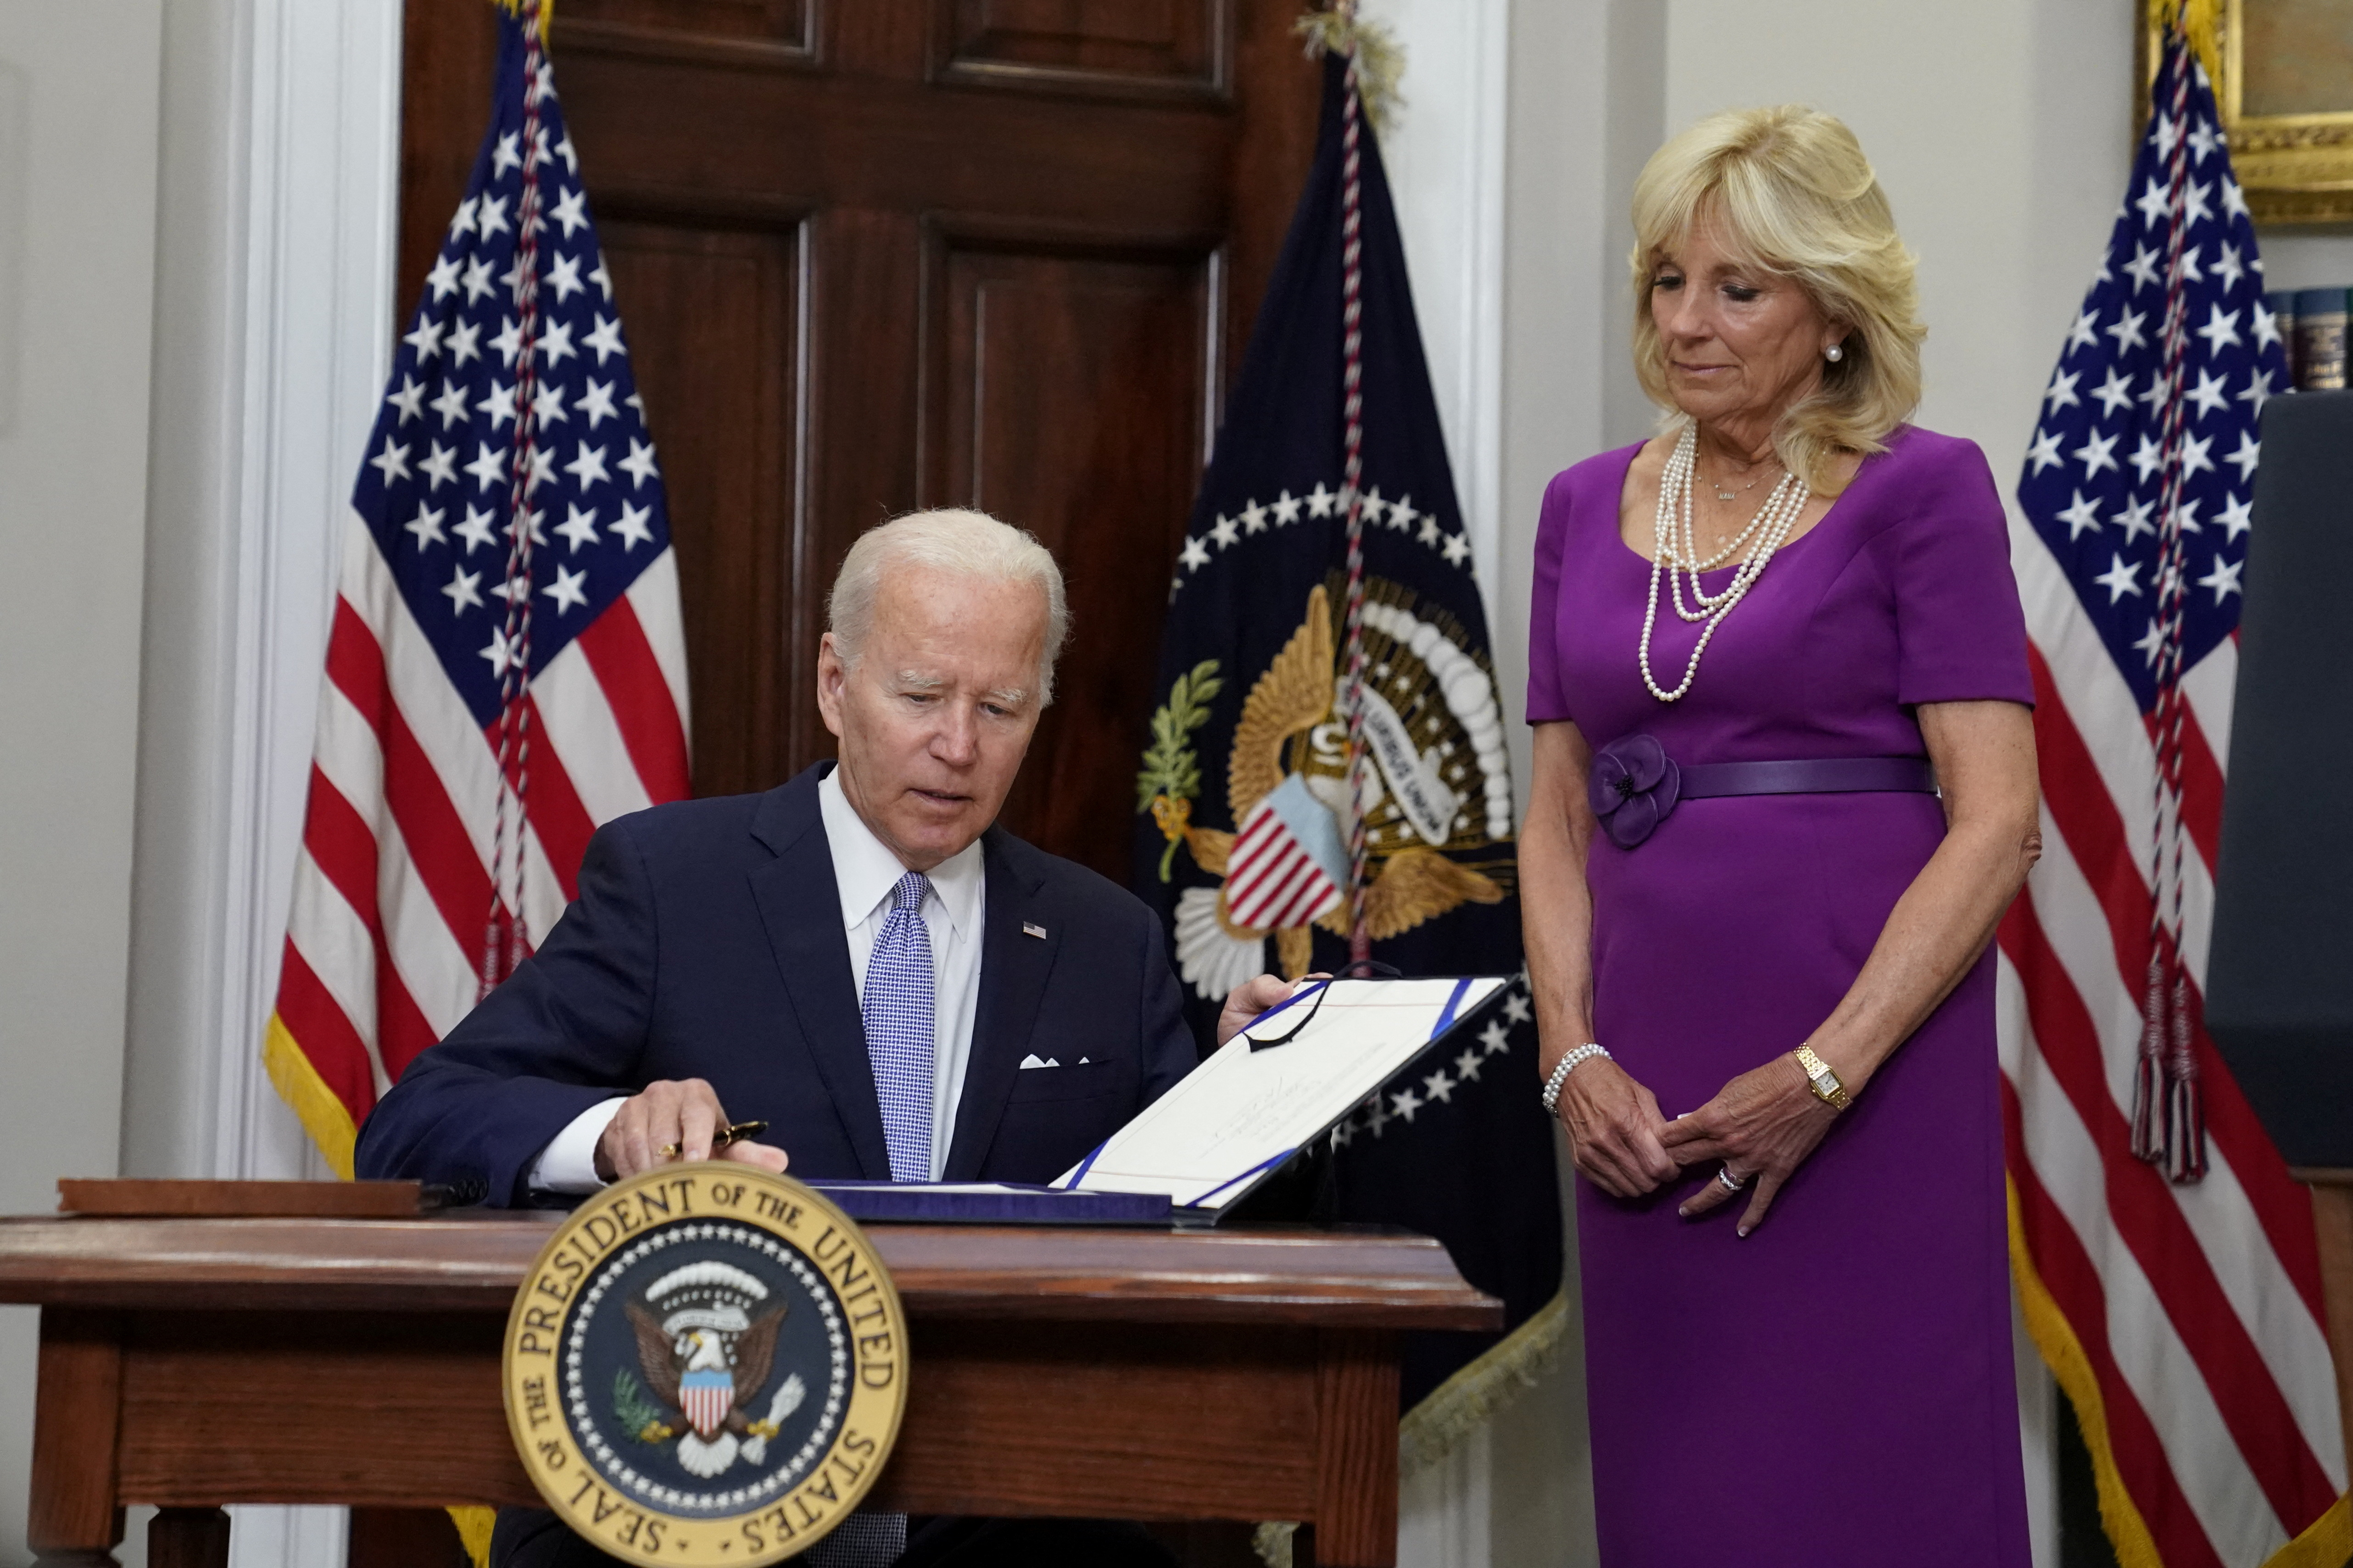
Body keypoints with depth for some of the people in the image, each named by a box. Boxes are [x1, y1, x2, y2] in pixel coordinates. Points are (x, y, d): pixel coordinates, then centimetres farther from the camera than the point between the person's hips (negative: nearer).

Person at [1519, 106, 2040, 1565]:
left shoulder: (1923, 490, -3)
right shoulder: (1589, 506, 13)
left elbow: (1997, 824, -9)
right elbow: (1559, 816, 13)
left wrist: (1825, 1074, -16)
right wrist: (1574, 1056, -2)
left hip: (1870, 1070, -5)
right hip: (1651, 1095, 5)